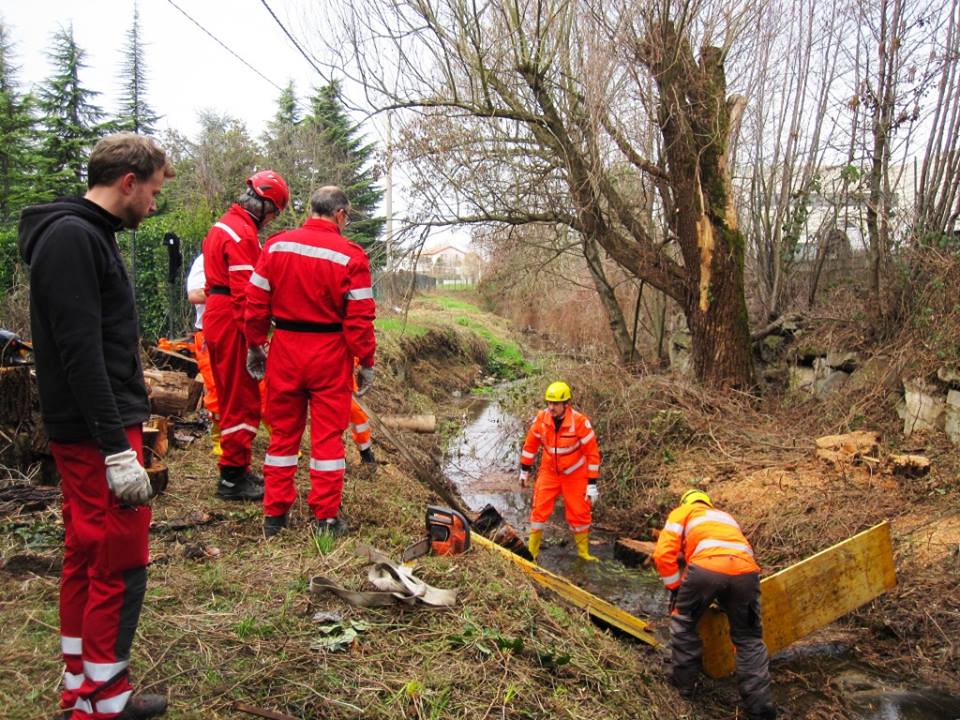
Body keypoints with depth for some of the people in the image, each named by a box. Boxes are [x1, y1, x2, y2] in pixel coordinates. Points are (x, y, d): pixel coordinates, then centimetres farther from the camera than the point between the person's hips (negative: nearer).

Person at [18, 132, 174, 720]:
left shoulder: (87, 235, 16)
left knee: (87, 561, 16)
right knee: (121, 568, -2)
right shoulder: (72, 237, -15)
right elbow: (80, 353, -22)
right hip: (98, 431, -10)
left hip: (88, 432, 10)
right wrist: (118, 449, -24)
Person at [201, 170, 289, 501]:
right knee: (243, 402, -3)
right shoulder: (243, 234, -16)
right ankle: (233, 477, 4)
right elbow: (245, 293, -22)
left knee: (231, 397, 16)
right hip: (233, 323, -10)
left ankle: (235, 470, 26)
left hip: (216, 318, 10)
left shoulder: (222, 226, 17)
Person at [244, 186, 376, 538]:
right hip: (330, 354, -3)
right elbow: (360, 317, -12)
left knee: (283, 432, 14)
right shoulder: (350, 255, -9)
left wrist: (255, 345, 12)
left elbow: (256, 301, 2)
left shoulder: (276, 245, 0)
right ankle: (326, 516, 13)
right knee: (328, 435, 6)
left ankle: (274, 513, 22)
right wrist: (366, 362, -4)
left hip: (285, 350, 3)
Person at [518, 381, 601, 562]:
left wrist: (592, 483, -15)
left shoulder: (580, 422, -23)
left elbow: (592, 453, -15)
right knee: (539, 509, -5)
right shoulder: (541, 419, -14)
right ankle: (532, 550, 10)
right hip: (549, 472, 2)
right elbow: (530, 444, 2)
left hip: (574, 474, -2)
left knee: (579, 512, 4)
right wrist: (524, 470, 7)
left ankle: (583, 552, 25)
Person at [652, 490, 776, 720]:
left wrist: (675, 589, 23)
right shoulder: (726, 516, 43)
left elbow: (664, 554, 12)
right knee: (749, 640, 19)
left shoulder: (681, 513, 27)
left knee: (683, 622, 22)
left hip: (706, 567, -4)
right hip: (745, 571, 4)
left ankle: (684, 682, 29)